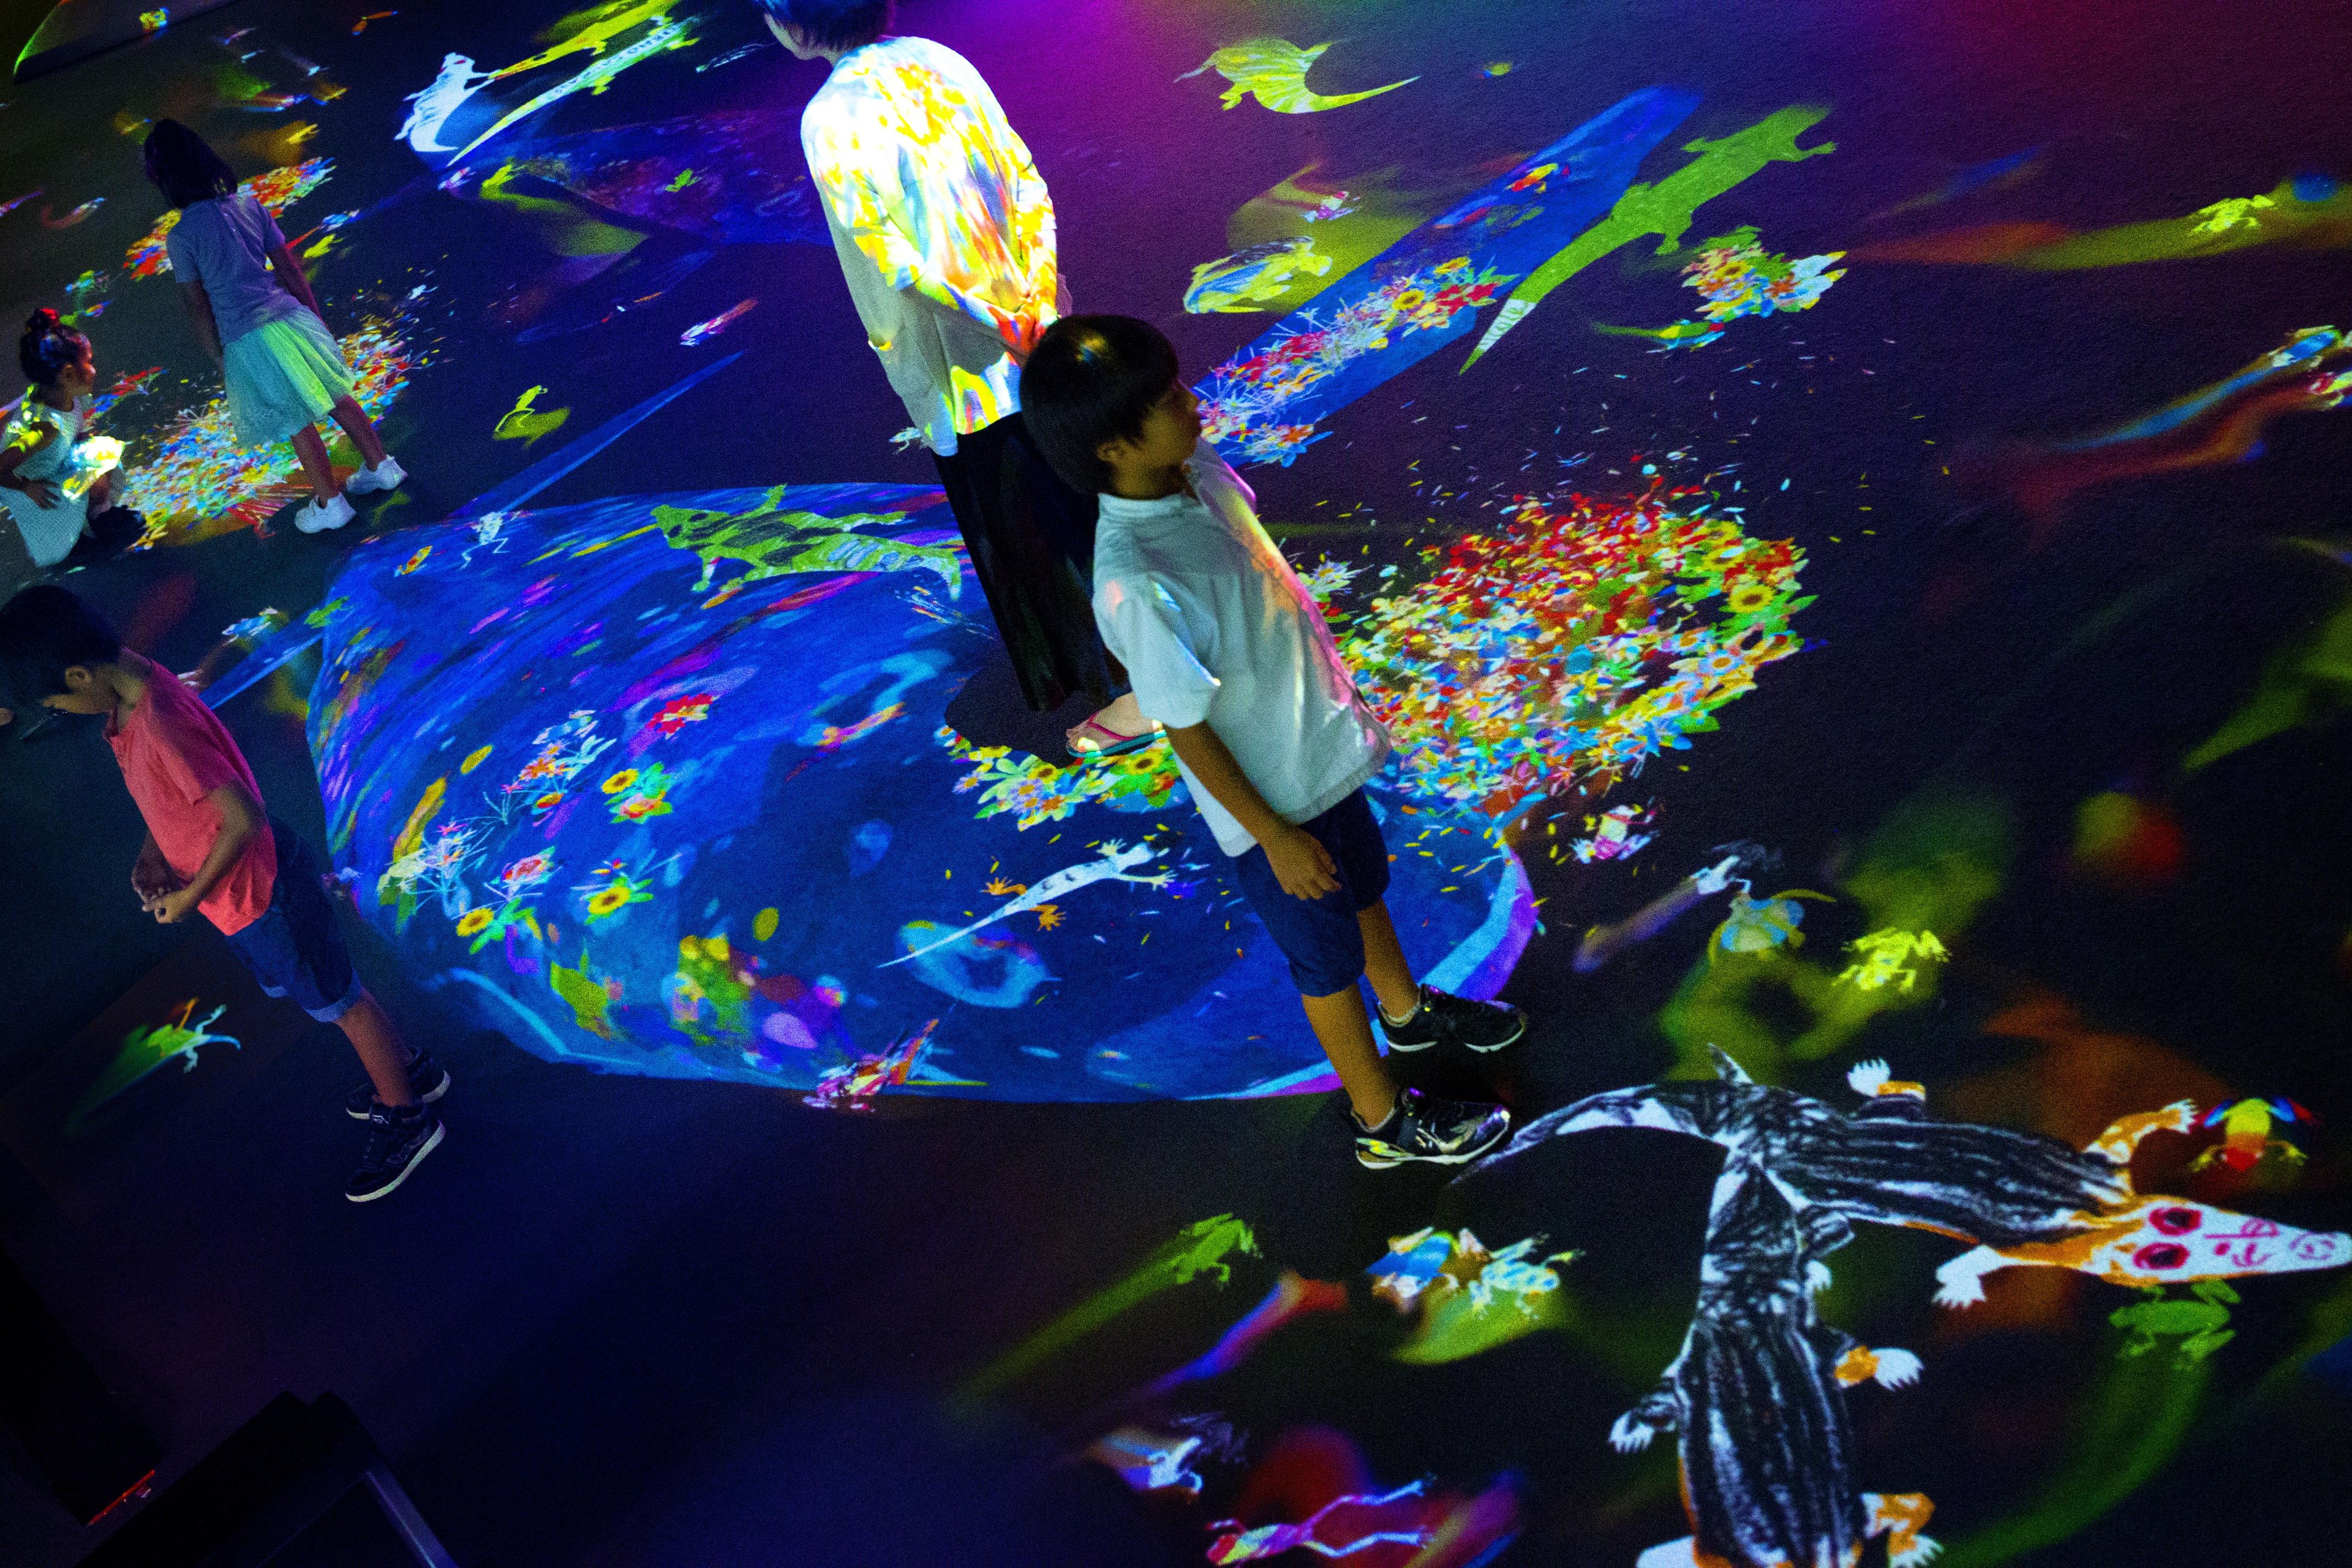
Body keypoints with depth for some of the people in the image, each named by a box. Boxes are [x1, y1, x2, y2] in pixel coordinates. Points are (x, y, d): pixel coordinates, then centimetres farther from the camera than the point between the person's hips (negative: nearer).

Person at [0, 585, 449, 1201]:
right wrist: (154, 849, -3)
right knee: (294, 987, 27)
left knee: (337, 1000, 10)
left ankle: (407, 1120, 30)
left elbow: (246, 818, -32)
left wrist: (191, 897, -19)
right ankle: (408, 1071, 45)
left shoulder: (163, 724, -34)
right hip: (244, 893, 9)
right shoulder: (131, 690, -5)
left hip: (258, 890, -9)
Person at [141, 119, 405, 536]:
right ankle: (381, 465, 26)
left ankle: (330, 502, 15)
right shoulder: (250, 205, 3)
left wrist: (222, 363, 4)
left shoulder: (179, 238, -8)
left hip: (246, 340, -4)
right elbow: (292, 269, 7)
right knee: (337, 396, 18)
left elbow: (199, 310, -5)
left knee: (296, 422, 6)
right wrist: (316, 317, 17)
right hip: (292, 317, 4)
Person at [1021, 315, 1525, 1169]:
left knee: (1365, 885, 31)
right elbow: (1186, 729, -25)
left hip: (1324, 746, 7)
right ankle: (1385, 1121, 40)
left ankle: (1408, 1010, 61)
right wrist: (1274, 837, -17)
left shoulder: (1200, 473, -12)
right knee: (1328, 959, 16)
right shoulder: (1134, 584, -36)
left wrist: (1337, 690, 16)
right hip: (1270, 801, -7)